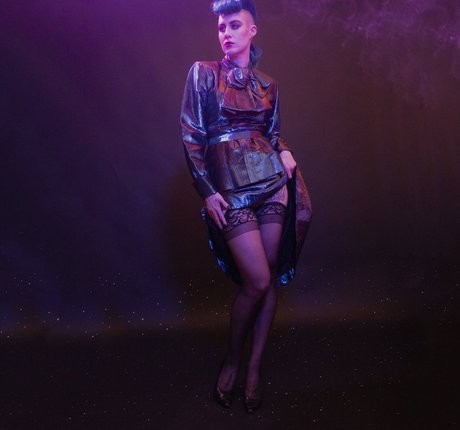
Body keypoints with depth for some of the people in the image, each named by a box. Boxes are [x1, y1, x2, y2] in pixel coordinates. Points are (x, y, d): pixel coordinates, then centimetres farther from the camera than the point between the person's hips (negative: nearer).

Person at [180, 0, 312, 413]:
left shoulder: (268, 83, 13)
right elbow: (191, 135, -3)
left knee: (270, 278, 3)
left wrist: (284, 151, -2)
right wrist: (206, 190, -9)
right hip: (230, 188, -4)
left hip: (271, 181, 4)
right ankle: (232, 359, 17)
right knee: (258, 281, -9)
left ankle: (255, 366, 19)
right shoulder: (203, 73, 1)